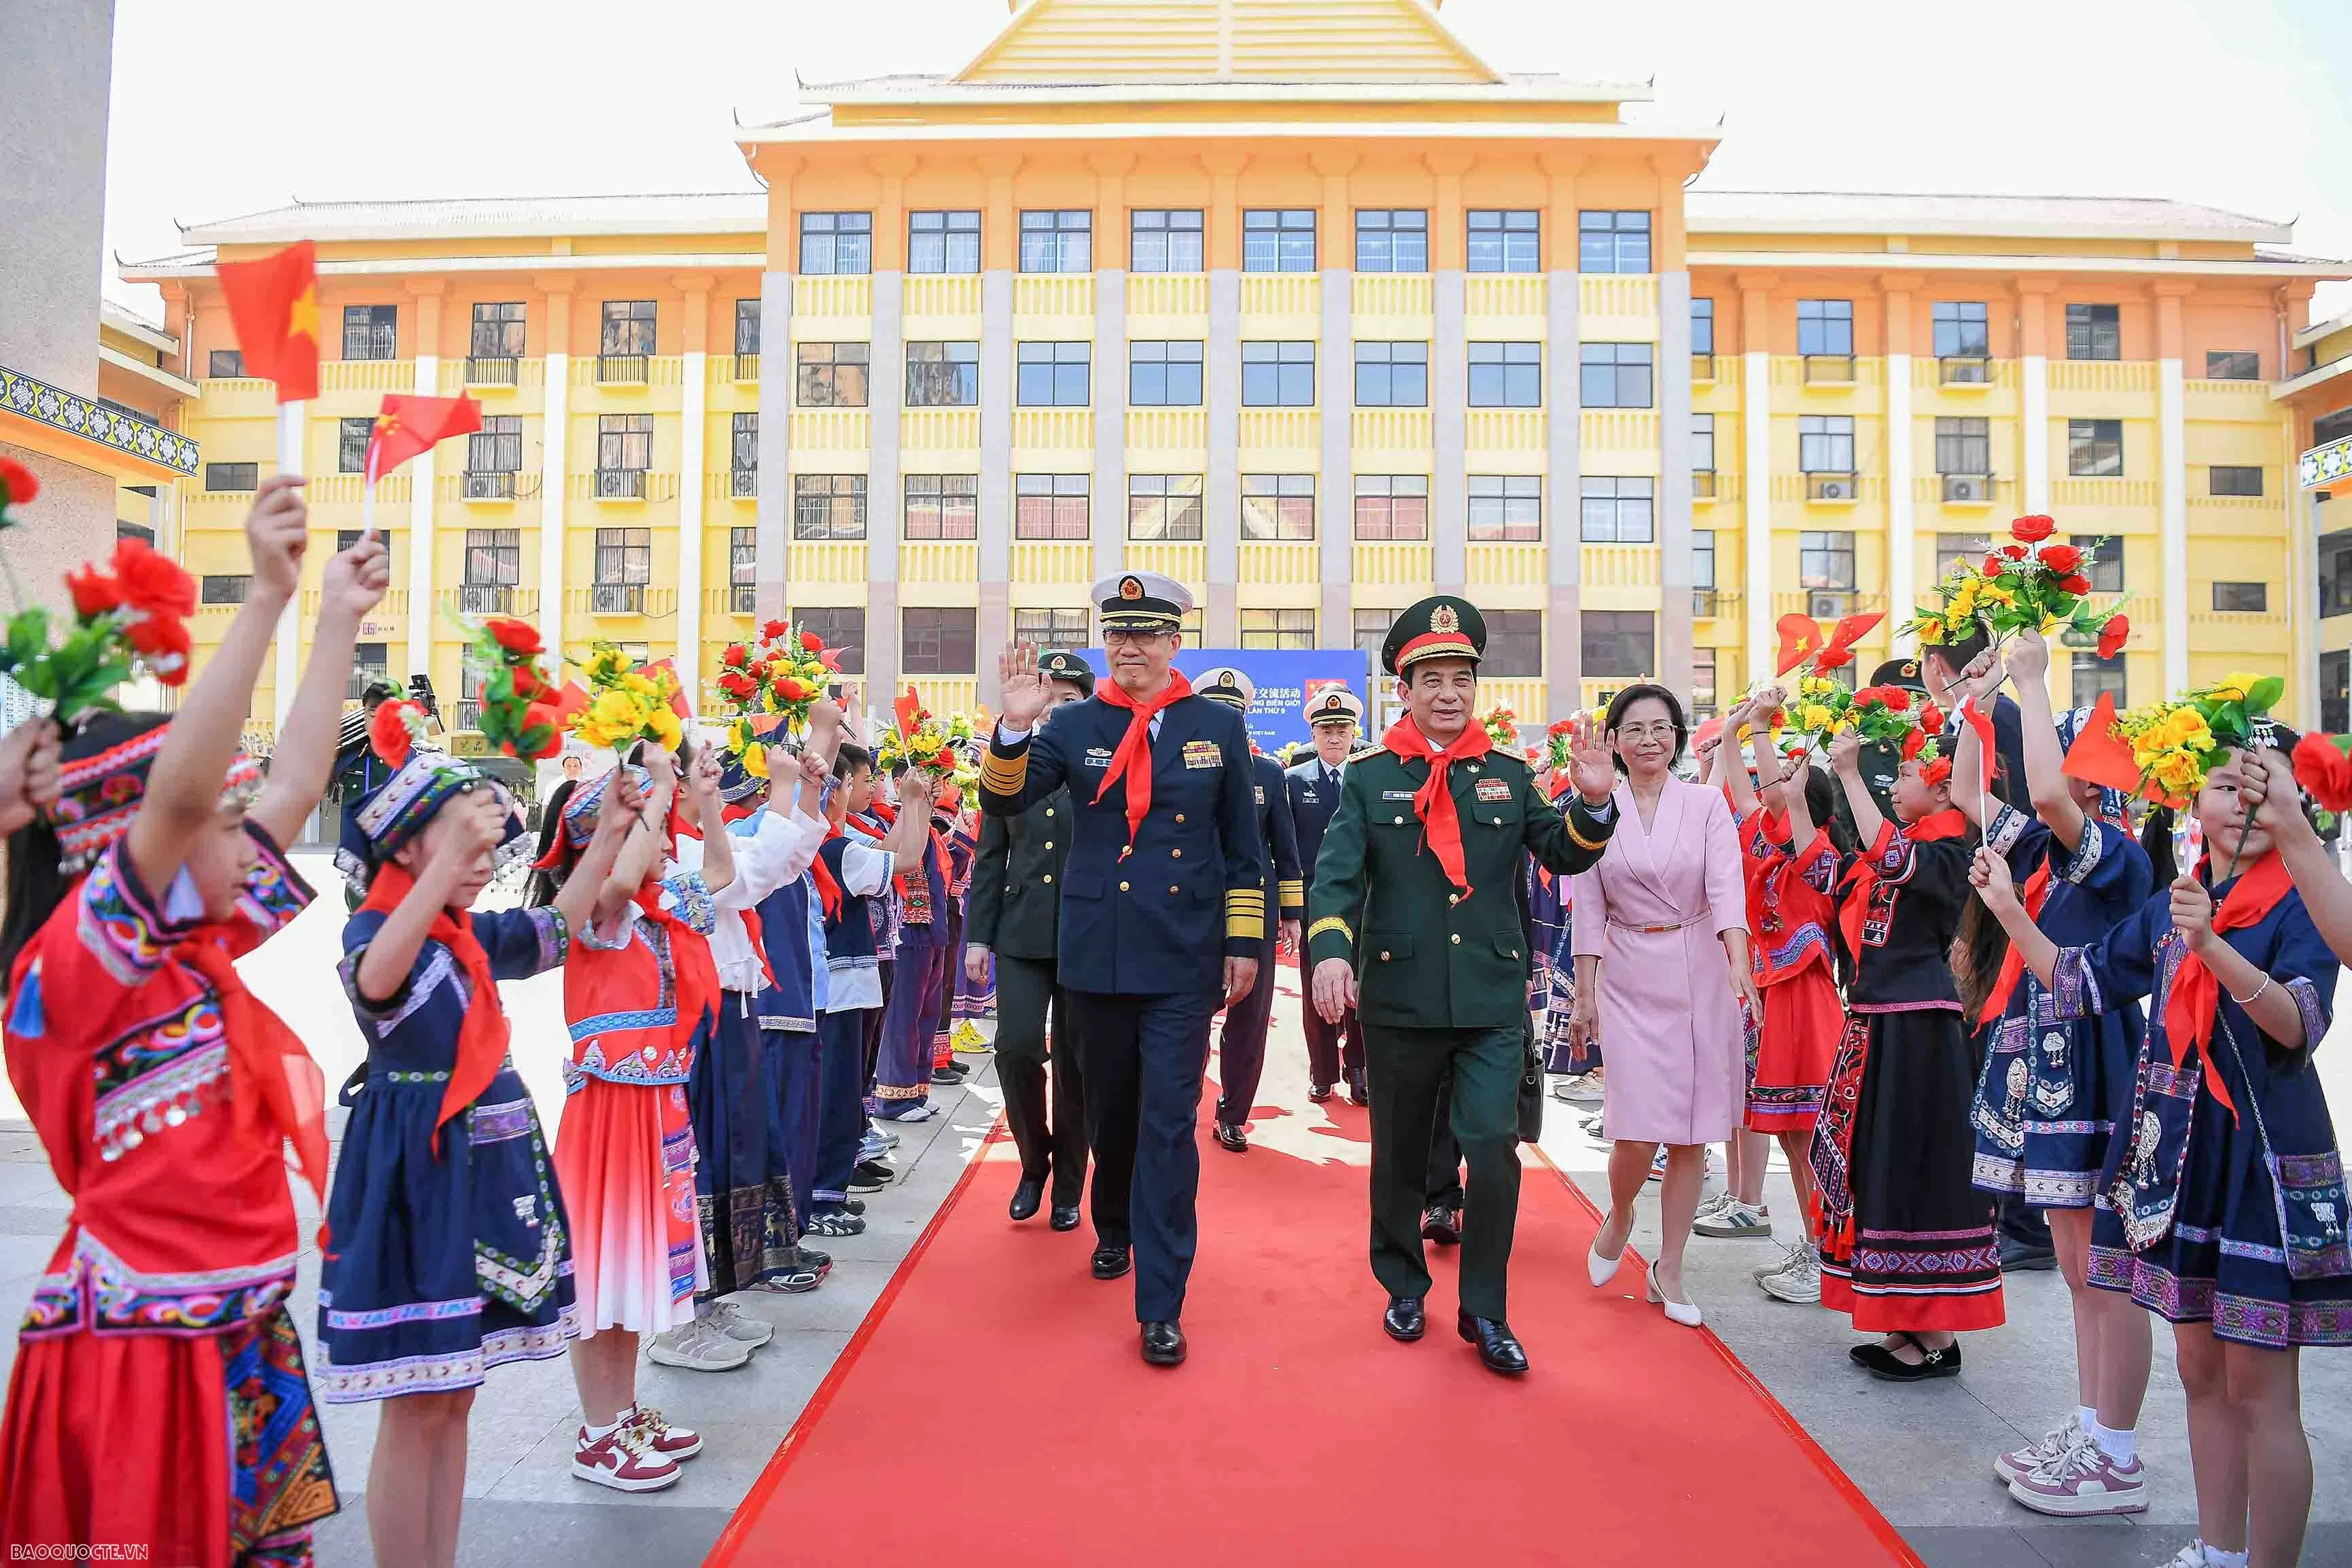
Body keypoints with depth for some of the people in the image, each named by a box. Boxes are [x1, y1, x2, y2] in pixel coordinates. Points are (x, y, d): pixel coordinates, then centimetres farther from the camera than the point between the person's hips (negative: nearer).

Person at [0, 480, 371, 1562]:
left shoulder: (196, 945, 5)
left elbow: (295, 783, 8)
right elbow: (182, 793, -32)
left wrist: (340, 620, 10)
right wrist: (269, 597, -35)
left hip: (242, 1322, 8)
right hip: (146, 1340, -8)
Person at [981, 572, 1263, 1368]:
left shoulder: (1218, 727, 3)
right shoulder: (1075, 725, 2)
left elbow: (1242, 845, 6)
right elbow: (1002, 801, -10)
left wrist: (1243, 942, 3)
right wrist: (1013, 729, -27)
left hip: (1185, 960, -1)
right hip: (1097, 954, 2)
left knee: (1169, 1122, -5)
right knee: (1110, 1110, 17)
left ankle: (1160, 1306, 3)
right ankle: (1114, 1229, 44)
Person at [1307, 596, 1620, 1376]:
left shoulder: (1509, 775, 8)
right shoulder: (1369, 779, 1)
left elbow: (1566, 853, 6)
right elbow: (1336, 874, -10)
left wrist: (1593, 801, -14)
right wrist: (1330, 950, -27)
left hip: (1493, 1001, 1)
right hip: (1398, 998, -1)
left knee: (1494, 1149, -7)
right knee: (1399, 1157, 13)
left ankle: (1485, 1312, 11)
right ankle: (1404, 1287, 34)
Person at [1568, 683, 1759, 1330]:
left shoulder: (1707, 802, 0)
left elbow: (1726, 886, -13)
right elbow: (1588, 908, 3)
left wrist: (1739, 963, -27)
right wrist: (1584, 992, 2)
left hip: (1701, 974, 1)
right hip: (1630, 979, -1)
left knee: (1691, 1134, 5)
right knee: (1639, 1126, -8)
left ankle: (1668, 1271, 21)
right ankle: (1619, 1216, 26)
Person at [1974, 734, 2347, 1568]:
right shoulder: (2167, 905, 9)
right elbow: (2079, 982, 15)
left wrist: (2211, 945, -35)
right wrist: (2008, 908, 10)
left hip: (2266, 1161, -6)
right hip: (2178, 1154, 6)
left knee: (2259, 1389, 1)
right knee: (2201, 1372, 16)